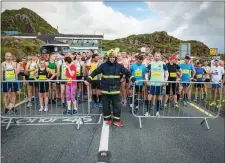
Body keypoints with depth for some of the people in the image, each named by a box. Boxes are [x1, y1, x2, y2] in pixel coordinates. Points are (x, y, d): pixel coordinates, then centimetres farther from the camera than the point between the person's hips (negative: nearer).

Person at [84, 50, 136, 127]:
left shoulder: (119, 66, 1)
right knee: (106, 105, 10)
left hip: (115, 89, 0)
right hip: (105, 89, 0)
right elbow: (95, 72, -1)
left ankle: (116, 120, 17)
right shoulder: (103, 65, -2)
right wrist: (88, 79, -9)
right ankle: (107, 119, 26)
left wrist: (133, 80, -1)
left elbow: (127, 72, 6)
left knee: (117, 105, 3)